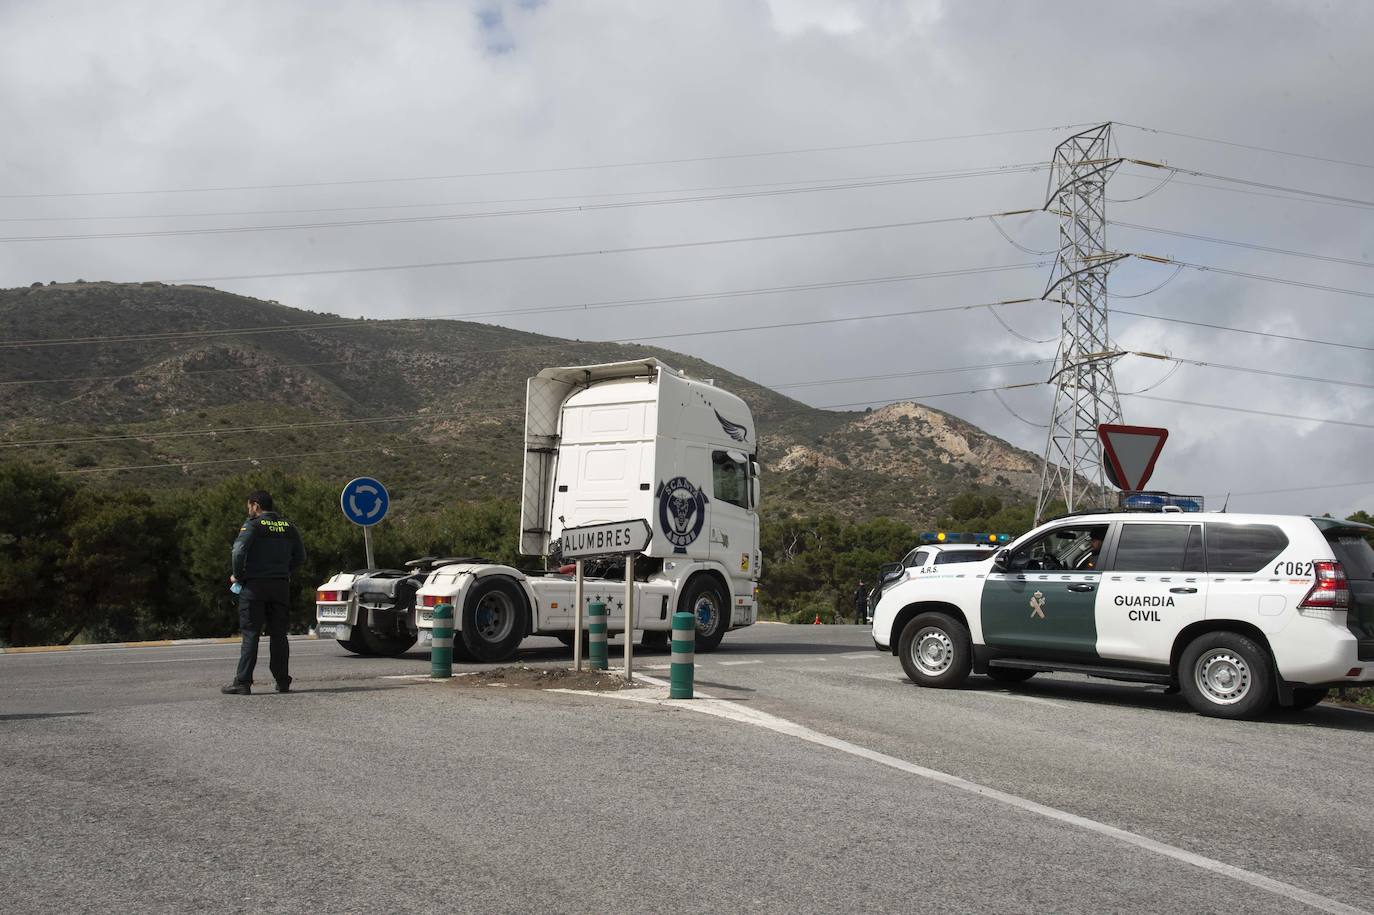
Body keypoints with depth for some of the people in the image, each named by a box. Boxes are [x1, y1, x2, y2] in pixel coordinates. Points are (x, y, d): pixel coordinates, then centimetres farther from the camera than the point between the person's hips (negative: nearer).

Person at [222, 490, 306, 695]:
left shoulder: (252, 525, -7)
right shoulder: (288, 526, 11)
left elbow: (238, 552, -18)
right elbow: (300, 556, 14)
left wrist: (237, 576, -4)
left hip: (254, 586, -5)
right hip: (281, 586, 5)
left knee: (250, 634, -2)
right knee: (279, 634, 9)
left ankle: (243, 682, -2)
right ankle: (283, 682, 9)